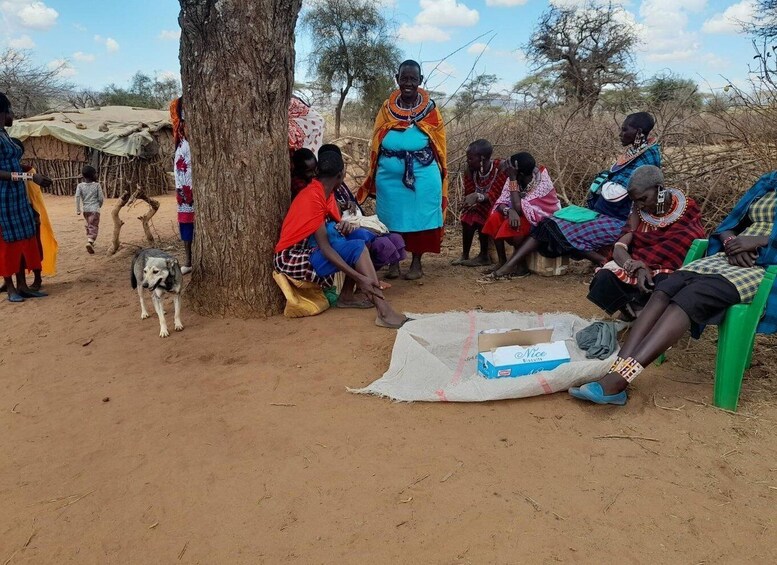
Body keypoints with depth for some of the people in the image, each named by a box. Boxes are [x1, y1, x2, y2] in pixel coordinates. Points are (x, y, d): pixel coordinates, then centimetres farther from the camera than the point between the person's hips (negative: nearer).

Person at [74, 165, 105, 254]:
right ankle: (90, 241, -28)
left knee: (88, 225, 22)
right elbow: (101, 198, -4)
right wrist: (99, 205, 16)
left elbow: (77, 197, -8)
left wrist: (78, 209, -4)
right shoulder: (97, 185, -4)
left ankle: (89, 241, 30)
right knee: (94, 226, -7)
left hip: (85, 209, 4)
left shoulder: (80, 185, 2)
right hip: (94, 209, -3)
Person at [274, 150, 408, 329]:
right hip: (292, 258, -9)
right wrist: (359, 278, -29)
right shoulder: (314, 197, -21)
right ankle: (384, 311, -28)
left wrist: (344, 226, -14)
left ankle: (347, 296, -3)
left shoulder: (325, 192, 6)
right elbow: (325, 248, -25)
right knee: (357, 247, -23)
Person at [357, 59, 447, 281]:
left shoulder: (430, 109, 7)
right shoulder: (386, 108, 11)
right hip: (390, 174, 2)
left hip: (422, 174, -1)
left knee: (419, 216, 2)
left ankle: (416, 263, 13)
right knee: (392, 217, 5)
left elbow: (439, 143, 9)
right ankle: (393, 263, 16)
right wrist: (374, 175, 8)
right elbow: (376, 142, 13)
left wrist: (439, 173, 4)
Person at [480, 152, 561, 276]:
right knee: (495, 219, -17)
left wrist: (512, 179, -33)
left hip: (543, 220, -6)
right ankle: (502, 262, -9)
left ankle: (522, 266, -18)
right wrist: (510, 211, -37)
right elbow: (502, 202, -14)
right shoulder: (514, 178, -11)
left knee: (515, 225, -33)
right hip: (523, 214, 6)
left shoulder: (542, 183, -28)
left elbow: (518, 208, -34)